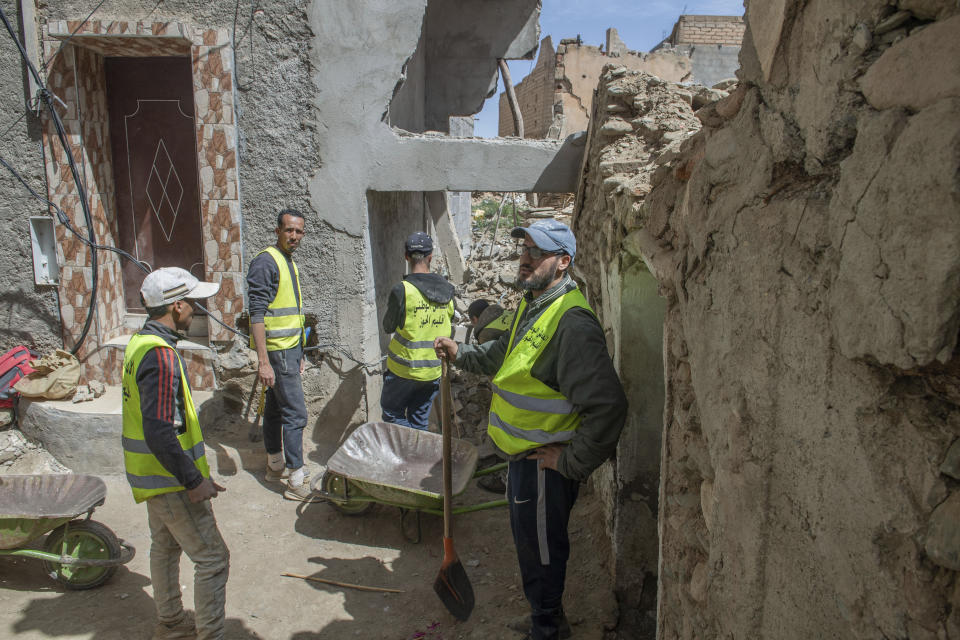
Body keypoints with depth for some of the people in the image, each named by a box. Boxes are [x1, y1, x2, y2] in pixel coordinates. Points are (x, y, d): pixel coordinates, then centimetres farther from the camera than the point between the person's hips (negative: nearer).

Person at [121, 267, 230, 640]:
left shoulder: (140, 343, 6)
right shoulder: (160, 356, -26)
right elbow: (159, 432, -30)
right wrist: (194, 481, -23)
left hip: (153, 475, 10)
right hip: (171, 481, -10)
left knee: (165, 547, 24)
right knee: (212, 559, -1)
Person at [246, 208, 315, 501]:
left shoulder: (290, 263, 16)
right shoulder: (265, 262, -14)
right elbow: (257, 314, -20)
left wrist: (298, 354, 22)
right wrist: (263, 361, -25)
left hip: (290, 348, 9)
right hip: (277, 351, -9)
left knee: (275, 407, 17)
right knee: (295, 413, -8)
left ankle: (275, 466, 29)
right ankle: (296, 482, -1)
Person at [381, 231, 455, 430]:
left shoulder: (402, 291, -18)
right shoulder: (447, 289, -2)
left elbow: (388, 326, -4)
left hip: (405, 370, -5)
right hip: (434, 370, 5)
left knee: (392, 414, 12)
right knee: (420, 419, 18)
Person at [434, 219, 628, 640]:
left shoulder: (572, 322, -27)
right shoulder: (532, 305, 8)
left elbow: (607, 405, -32)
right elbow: (503, 353, 27)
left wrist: (574, 462, -23)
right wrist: (460, 353, 14)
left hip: (545, 463, -10)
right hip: (523, 455, 10)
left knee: (540, 549, 10)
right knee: (529, 541, 25)